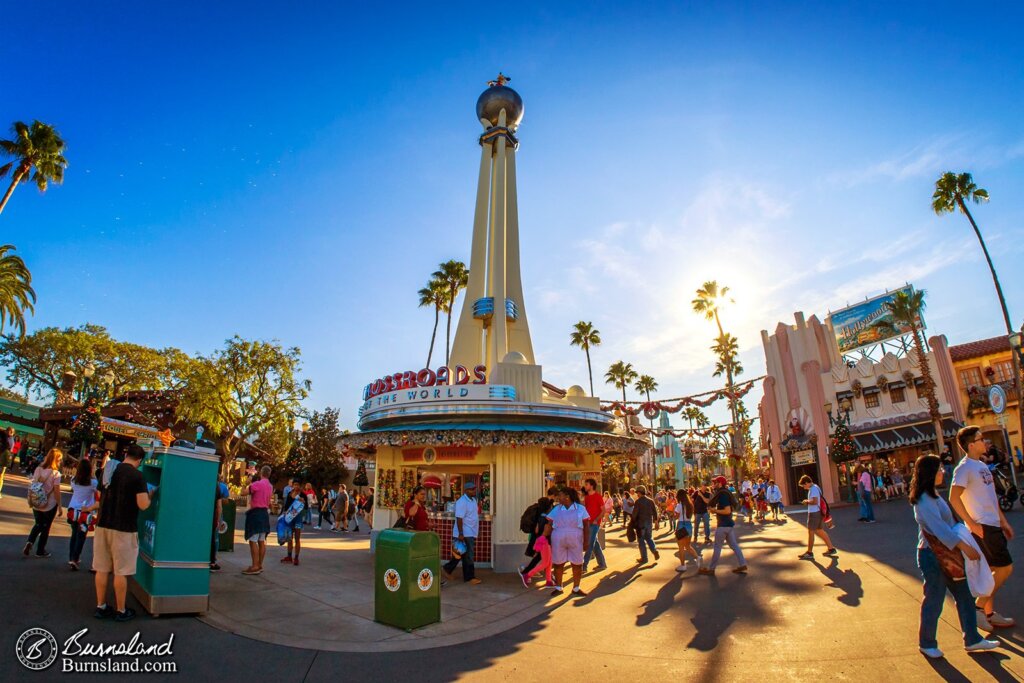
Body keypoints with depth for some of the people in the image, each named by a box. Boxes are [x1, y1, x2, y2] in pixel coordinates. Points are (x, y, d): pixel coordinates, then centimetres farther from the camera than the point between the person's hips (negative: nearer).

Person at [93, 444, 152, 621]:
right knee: (120, 572, 3)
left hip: (103, 525, 6)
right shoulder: (137, 476, -15)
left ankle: (101, 607, 22)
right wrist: (151, 494, 0)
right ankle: (121, 611, 12)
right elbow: (143, 505, -18)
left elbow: (103, 496, 20)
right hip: (124, 529, -6)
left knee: (102, 569, 14)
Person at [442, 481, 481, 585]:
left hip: (471, 533, 9)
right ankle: (469, 577, 9)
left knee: (463, 554, 15)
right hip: (465, 534, -9)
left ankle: (447, 569, 25)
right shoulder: (462, 502, -18)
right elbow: (459, 519, -22)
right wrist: (461, 534, -24)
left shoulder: (473, 500, 12)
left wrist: (477, 531, 21)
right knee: (468, 556, -1)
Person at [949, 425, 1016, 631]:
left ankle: (989, 613, 22)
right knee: (1005, 568, -6)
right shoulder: (964, 468, -17)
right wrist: (971, 524, -22)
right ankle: (978, 607, 2)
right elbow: (954, 498, -24)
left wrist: (1003, 521, 19)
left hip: (993, 525, 9)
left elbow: (990, 497, 21)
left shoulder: (981, 465, 14)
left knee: (992, 571, 13)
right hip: (982, 527, -9)